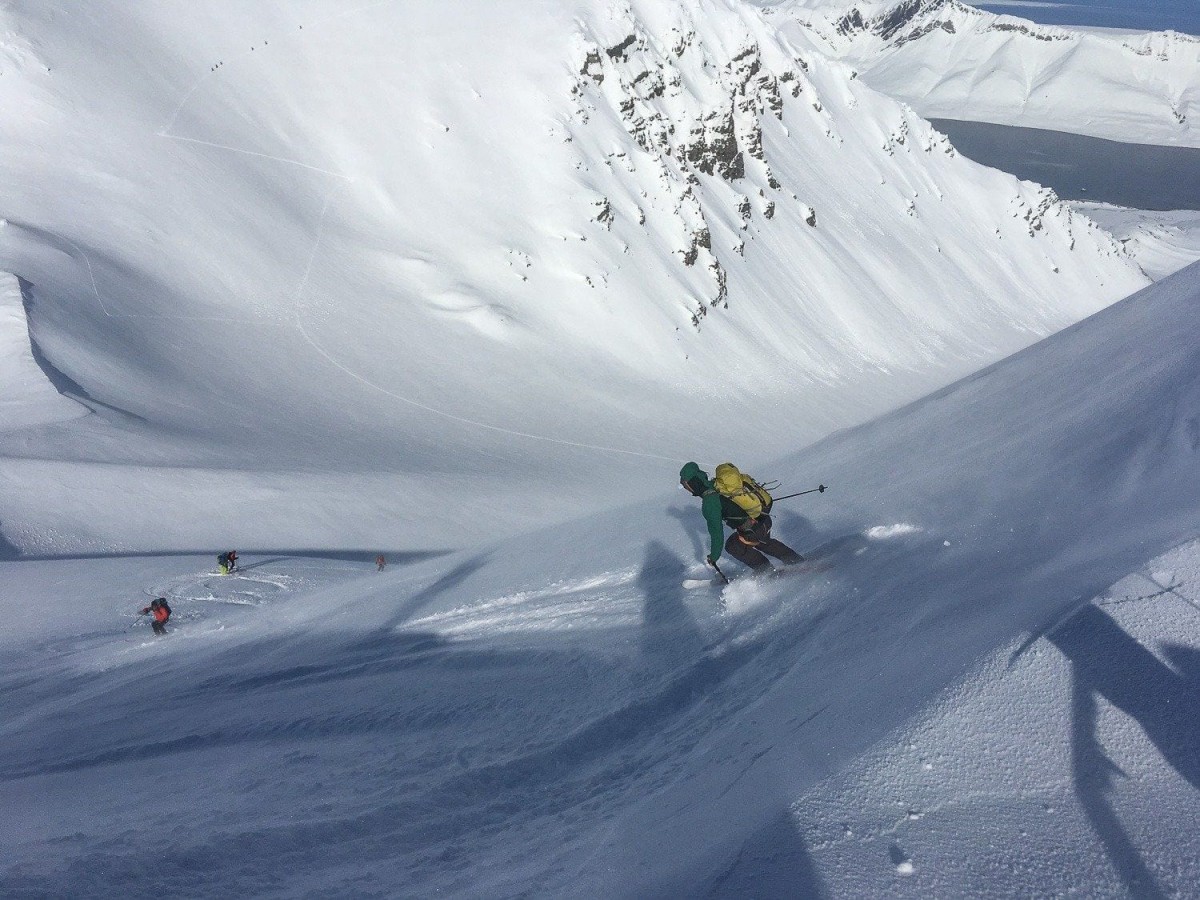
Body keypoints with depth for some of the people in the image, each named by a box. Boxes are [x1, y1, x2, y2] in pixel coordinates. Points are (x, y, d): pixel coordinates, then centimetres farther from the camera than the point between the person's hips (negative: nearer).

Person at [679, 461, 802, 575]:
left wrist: (713, 557, -4)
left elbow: (716, 532, -17)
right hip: (765, 517, 8)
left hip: (755, 527, -8)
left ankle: (766, 570, 23)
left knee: (733, 545, 13)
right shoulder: (714, 484, 3)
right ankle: (796, 560, 41)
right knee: (761, 542, 33)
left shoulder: (709, 502, -22)